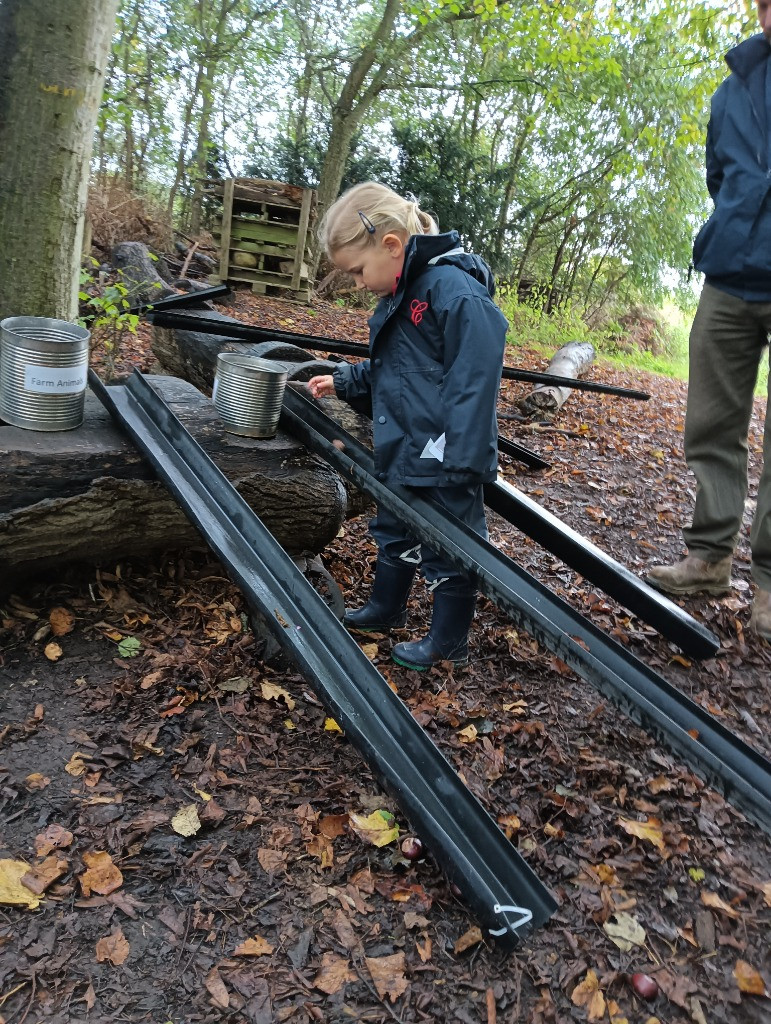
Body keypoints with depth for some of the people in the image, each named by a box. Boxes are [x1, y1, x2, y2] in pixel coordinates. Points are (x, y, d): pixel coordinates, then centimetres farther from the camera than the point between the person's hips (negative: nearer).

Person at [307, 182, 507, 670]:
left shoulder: (456, 291, -22)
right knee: (395, 533, 24)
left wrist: (457, 459, -27)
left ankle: (449, 641, 24)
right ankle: (387, 609, 45)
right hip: (402, 452, 10)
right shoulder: (401, 295, 9)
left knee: (448, 549, 7)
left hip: (447, 463, -10)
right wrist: (344, 380, 13)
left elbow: (474, 380, -26)